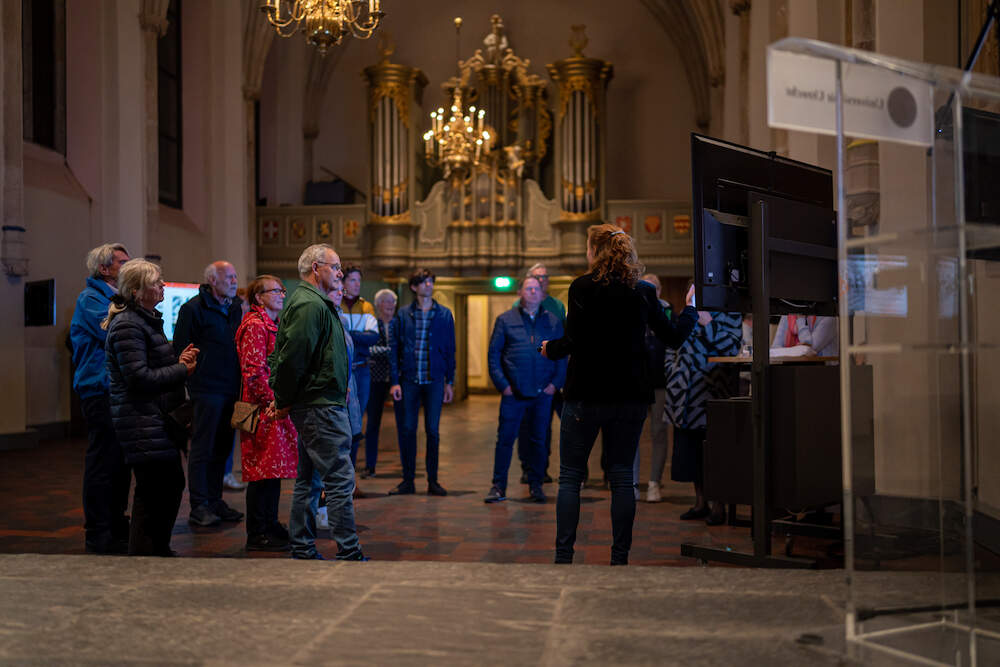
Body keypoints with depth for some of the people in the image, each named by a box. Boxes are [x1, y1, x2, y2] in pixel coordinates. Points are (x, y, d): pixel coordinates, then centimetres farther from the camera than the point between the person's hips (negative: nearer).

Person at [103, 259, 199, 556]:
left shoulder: (147, 320, 18)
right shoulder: (127, 325, -15)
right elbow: (139, 377, -21)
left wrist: (178, 362, 7)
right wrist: (182, 370, -12)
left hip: (160, 421, 11)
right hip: (144, 424, -11)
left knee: (171, 484, 16)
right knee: (154, 490, -6)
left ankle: (159, 549, 29)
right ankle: (143, 552, 4)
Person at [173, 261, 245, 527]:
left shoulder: (235, 308, 15)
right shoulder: (193, 308, -7)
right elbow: (181, 348, -9)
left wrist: (239, 381, 15)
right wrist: (194, 375, -13)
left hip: (231, 389, 7)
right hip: (207, 390, -7)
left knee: (222, 448, 12)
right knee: (202, 449, -3)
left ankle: (214, 500, 21)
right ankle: (199, 506, 3)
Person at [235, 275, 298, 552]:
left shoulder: (272, 325, 19)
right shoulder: (254, 326, -12)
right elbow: (253, 372, -18)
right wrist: (274, 401, -19)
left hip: (277, 407, 10)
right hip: (265, 407, -10)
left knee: (274, 468, 13)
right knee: (264, 469, -5)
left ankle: (270, 525, 22)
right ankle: (257, 534, 1)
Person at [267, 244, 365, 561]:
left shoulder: (315, 303, 18)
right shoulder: (311, 305, -16)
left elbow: (282, 354, 20)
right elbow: (292, 356, -22)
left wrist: (282, 399, 13)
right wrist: (285, 401, -12)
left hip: (314, 407, 11)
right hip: (321, 407, -11)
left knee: (307, 478, 14)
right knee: (340, 478, -8)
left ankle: (302, 549, 21)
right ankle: (349, 553, -4)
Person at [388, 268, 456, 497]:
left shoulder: (444, 315, 5)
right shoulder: (403, 315, 4)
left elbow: (450, 350, 7)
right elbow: (393, 349, 4)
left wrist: (450, 382, 3)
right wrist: (394, 381, -3)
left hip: (434, 381, 0)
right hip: (409, 380, 0)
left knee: (432, 430, 3)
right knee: (407, 430, 3)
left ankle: (432, 480, 12)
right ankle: (408, 480, 13)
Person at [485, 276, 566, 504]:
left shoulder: (553, 322, 10)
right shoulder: (505, 320, 5)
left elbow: (562, 356, 10)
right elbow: (494, 354, 2)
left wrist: (556, 383, -2)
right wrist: (502, 384, -6)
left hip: (543, 393, 2)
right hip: (513, 393, -2)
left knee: (539, 440, 8)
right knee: (505, 439, -1)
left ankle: (536, 485, 20)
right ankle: (498, 487, 7)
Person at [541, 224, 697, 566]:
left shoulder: (582, 287, -7)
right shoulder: (643, 291, 5)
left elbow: (573, 341, -14)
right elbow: (673, 336, 11)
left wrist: (550, 348, 7)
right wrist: (691, 309, 29)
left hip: (586, 395, -3)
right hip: (631, 396, 4)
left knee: (570, 476, 4)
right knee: (622, 476, 8)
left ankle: (563, 557, 0)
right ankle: (620, 557, 8)